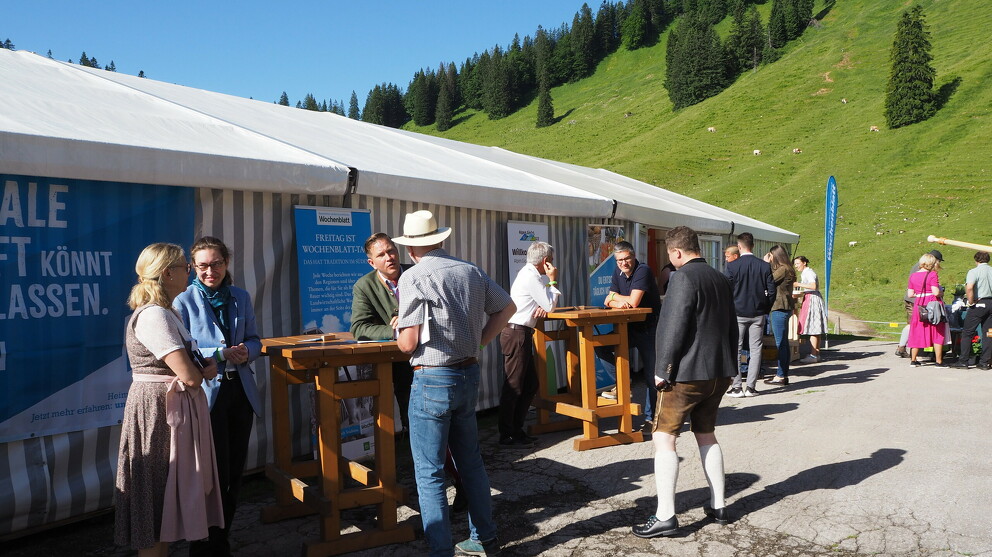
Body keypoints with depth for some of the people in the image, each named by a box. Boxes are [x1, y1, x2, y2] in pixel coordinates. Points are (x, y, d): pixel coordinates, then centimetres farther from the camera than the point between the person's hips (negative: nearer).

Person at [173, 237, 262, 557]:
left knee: (234, 471, 13)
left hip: (240, 391, 5)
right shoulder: (184, 302, -6)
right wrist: (221, 354, -21)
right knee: (215, 473, 0)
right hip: (206, 395, -5)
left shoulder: (241, 298, 7)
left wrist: (247, 351, -10)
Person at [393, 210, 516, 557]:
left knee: (429, 472, 4)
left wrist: (398, 334, 4)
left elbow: (408, 343, -18)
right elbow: (507, 307, 12)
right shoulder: (471, 271, 3)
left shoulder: (413, 277, -15)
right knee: (471, 461, 19)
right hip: (469, 373, 7)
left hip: (433, 380, -6)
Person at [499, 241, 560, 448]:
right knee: (513, 386, -6)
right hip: (517, 334, -11)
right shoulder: (531, 277, -14)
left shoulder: (529, 274, 18)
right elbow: (550, 305, -11)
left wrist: (543, 308, -2)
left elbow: (546, 303, 22)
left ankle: (516, 429, 21)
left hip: (521, 335, 11)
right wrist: (553, 280, -2)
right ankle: (507, 436, 0)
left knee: (530, 384, 14)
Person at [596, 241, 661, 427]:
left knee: (651, 375, -1)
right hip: (629, 328, 7)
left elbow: (633, 301, -24)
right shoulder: (618, 272, 7)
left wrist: (614, 297, -7)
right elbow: (609, 302, 4)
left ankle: (650, 417, 10)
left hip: (648, 329, -7)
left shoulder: (643, 271, -17)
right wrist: (619, 302, -19)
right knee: (601, 347, -7)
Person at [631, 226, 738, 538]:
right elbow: (732, 327, 17)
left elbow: (675, 327, -21)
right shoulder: (721, 279, 12)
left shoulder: (683, 277, -15)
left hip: (686, 373, -9)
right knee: (706, 435, 19)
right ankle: (718, 506, 24)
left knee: (664, 439, -3)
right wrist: (729, 367, 23)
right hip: (718, 373, 9)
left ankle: (665, 517, -5)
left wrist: (662, 369, -15)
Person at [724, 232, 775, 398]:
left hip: (737, 313, -2)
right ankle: (750, 387, 7)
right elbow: (771, 291, 2)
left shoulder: (732, 266, -9)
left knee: (735, 349, 4)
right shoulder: (764, 266, 0)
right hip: (758, 314, 3)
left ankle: (737, 387, 2)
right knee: (755, 349, 7)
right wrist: (765, 309, 14)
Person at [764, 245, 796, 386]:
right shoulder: (785, 269, 18)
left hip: (780, 308, -11)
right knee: (783, 343, 12)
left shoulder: (783, 269, -13)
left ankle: (781, 376, -5)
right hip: (782, 308, 11)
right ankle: (783, 375, 17)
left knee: (781, 343, -7)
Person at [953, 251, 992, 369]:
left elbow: (969, 287, -24)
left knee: (967, 332, 1)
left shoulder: (974, 272, -8)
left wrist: (971, 302, -12)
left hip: (979, 303, -5)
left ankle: (963, 361, -1)